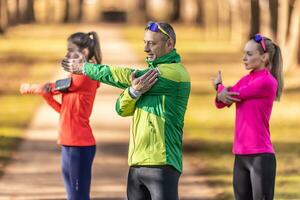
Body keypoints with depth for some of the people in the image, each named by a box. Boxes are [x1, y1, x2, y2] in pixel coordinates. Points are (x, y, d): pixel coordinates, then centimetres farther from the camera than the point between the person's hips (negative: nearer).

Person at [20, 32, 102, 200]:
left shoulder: (84, 76, -13)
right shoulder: (78, 77, 17)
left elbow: (49, 87, -5)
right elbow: (64, 110, 16)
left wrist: (29, 89, 12)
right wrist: (45, 94, 4)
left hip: (79, 146, -10)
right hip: (69, 144, 10)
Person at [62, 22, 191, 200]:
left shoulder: (175, 72, -10)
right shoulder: (152, 71, 18)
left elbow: (126, 77, -10)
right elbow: (122, 109, 7)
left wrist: (84, 68, 0)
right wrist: (134, 91, -16)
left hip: (160, 163, -8)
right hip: (136, 163, 8)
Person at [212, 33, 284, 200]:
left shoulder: (268, 82, -12)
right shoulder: (245, 80, 14)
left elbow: (233, 95, -11)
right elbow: (221, 103, 7)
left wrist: (219, 85, 11)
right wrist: (221, 95, -18)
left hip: (261, 156, -8)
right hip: (241, 155, 8)